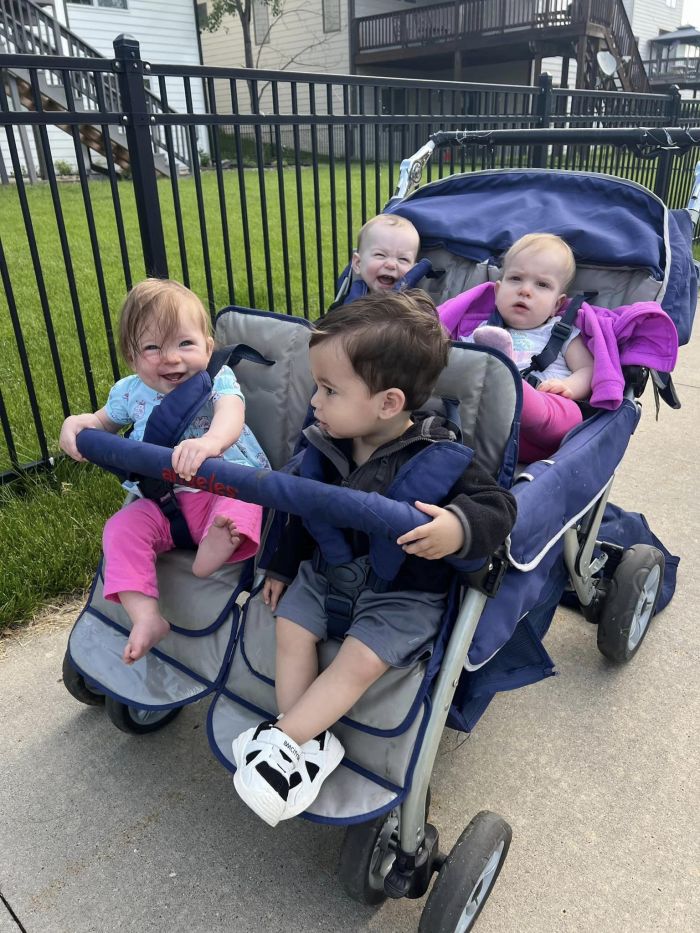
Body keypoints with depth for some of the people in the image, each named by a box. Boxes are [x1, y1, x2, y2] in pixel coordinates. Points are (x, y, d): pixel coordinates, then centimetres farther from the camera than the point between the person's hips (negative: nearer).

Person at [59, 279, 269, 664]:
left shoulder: (217, 379, -10)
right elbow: (104, 420, 24)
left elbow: (231, 415, -33)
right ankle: (145, 617, -25)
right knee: (121, 529, -19)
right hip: (161, 502, 3)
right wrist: (75, 422, -2)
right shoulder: (131, 392, 2)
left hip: (221, 489, -2)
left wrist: (211, 441, -59)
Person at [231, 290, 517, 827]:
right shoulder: (329, 445, -3)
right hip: (327, 571, 6)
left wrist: (458, 528, -42)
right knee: (291, 626, -10)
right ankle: (309, 740, -5)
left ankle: (283, 738, -10)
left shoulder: (438, 458, -21)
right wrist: (283, 566, 17)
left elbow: (498, 506, -20)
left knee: (360, 660, -20)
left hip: (405, 593, -5)